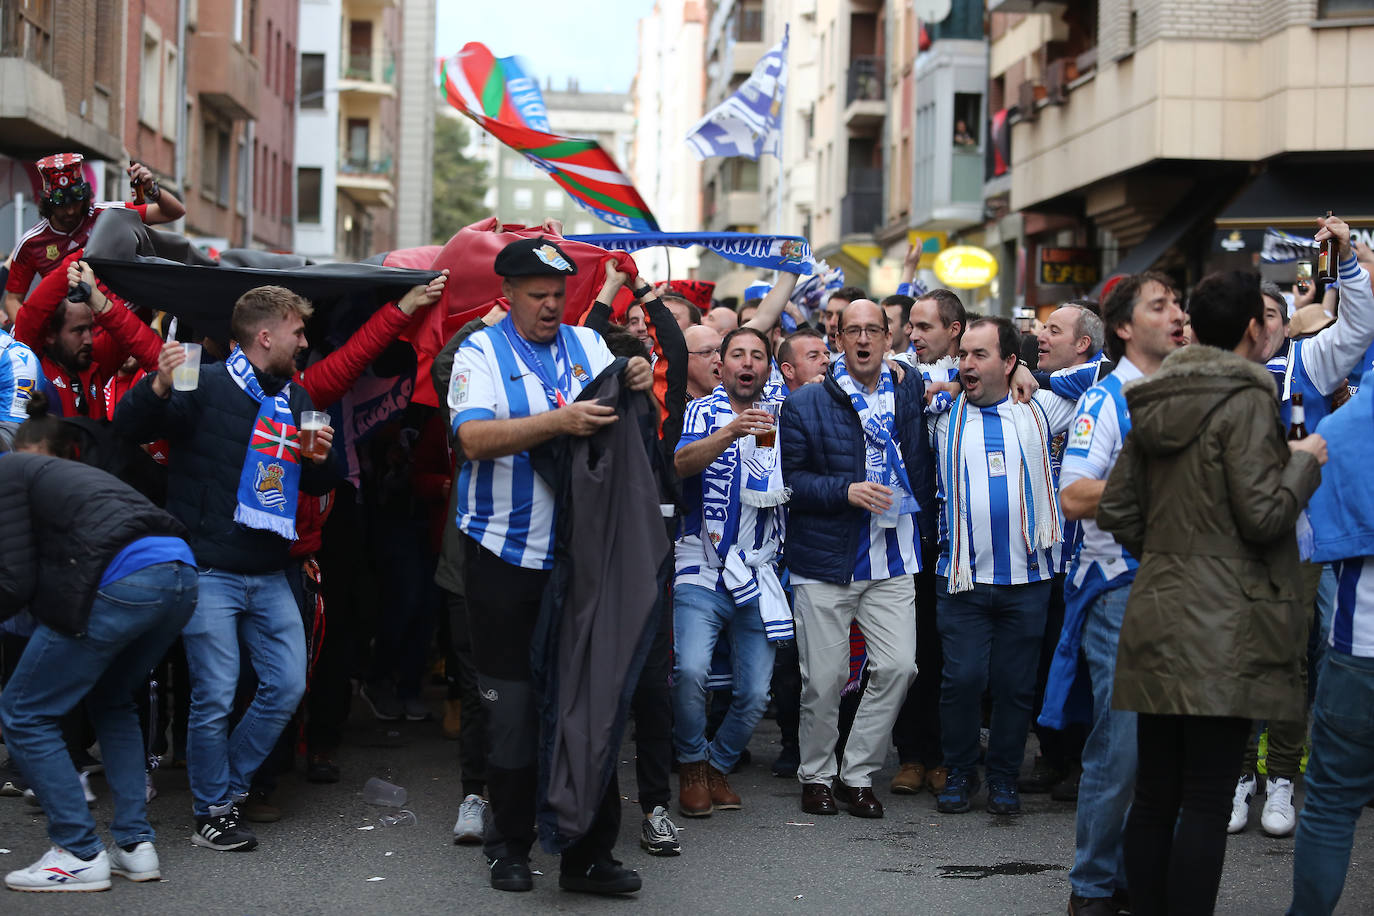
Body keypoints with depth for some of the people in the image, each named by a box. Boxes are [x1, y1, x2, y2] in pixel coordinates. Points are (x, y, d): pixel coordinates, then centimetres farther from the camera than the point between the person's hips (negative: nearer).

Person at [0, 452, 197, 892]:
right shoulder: (43, 470, 33)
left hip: (119, 582, -9)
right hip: (181, 575, 9)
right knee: (111, 703, 29)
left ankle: (80, 855, 5)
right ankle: (135, 844, 22)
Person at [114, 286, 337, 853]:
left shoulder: (298, 400, 15)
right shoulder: (206, 386, -6)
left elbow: (316, 486, 25)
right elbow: (129, 429, -14)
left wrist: (320, 461, 1)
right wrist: (159, 386, -32)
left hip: (270, 575, 7)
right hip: (209, 571, -7)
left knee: (287, 686, 5)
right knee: (214, 697, -4)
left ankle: (229, 782, 23)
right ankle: (211, 812, 11)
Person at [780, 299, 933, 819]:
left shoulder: (910, 391, 10)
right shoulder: (805, 404, 0)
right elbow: (788, 478, -4)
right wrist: (846, 491, -15)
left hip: (892, 560, 3)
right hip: (825, 561, -3)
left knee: (898, 666, -6)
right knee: (825, 679, 0)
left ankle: (858, 773, 11)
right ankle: (816, 774, 20)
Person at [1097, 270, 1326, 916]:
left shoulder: (1154, 402, 12)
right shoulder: (1245, 400, -11)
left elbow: (1115, 512, 14)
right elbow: (1264, 515, -14)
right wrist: (1305, 462, 2)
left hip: (1155, 619, 7)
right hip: (1221, 629, -7)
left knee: (1154, 796, 12)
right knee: (1206, 803, -4)